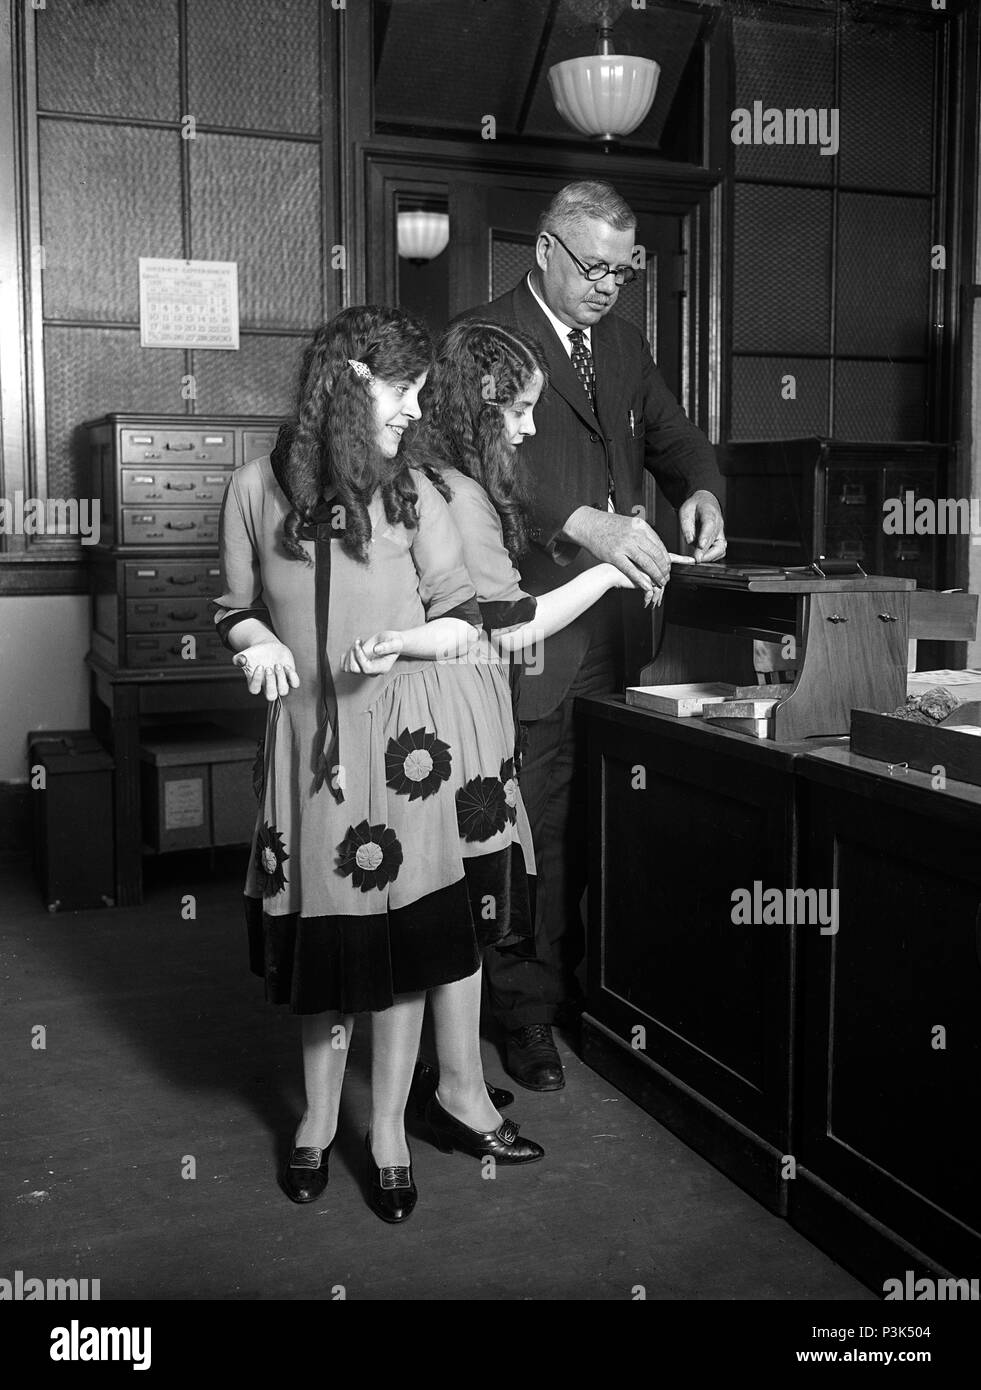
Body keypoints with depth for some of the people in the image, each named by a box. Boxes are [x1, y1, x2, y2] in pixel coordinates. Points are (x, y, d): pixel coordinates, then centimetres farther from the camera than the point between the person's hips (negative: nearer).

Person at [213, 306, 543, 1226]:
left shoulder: (412, 493, 3)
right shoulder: (256, 489, 1)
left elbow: (462, 621, 6)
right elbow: (236, 610, 10)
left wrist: (405, 640, -14)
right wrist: (258, 643, -11)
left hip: (409, 727, 0)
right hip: (310, 731, 0)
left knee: (402, 930, 3)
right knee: (321, 933, 8)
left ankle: (389, 1126, 21)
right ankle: (319, 1114, 29)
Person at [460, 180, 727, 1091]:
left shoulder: (622, 343, 18)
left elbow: (674, 438, 22)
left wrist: (699, 492, -2)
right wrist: (588, 524, -32)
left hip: (614, 629, 6)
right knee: (536, 832, -1)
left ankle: (587, 989, 23)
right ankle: (525, 1011, 12)